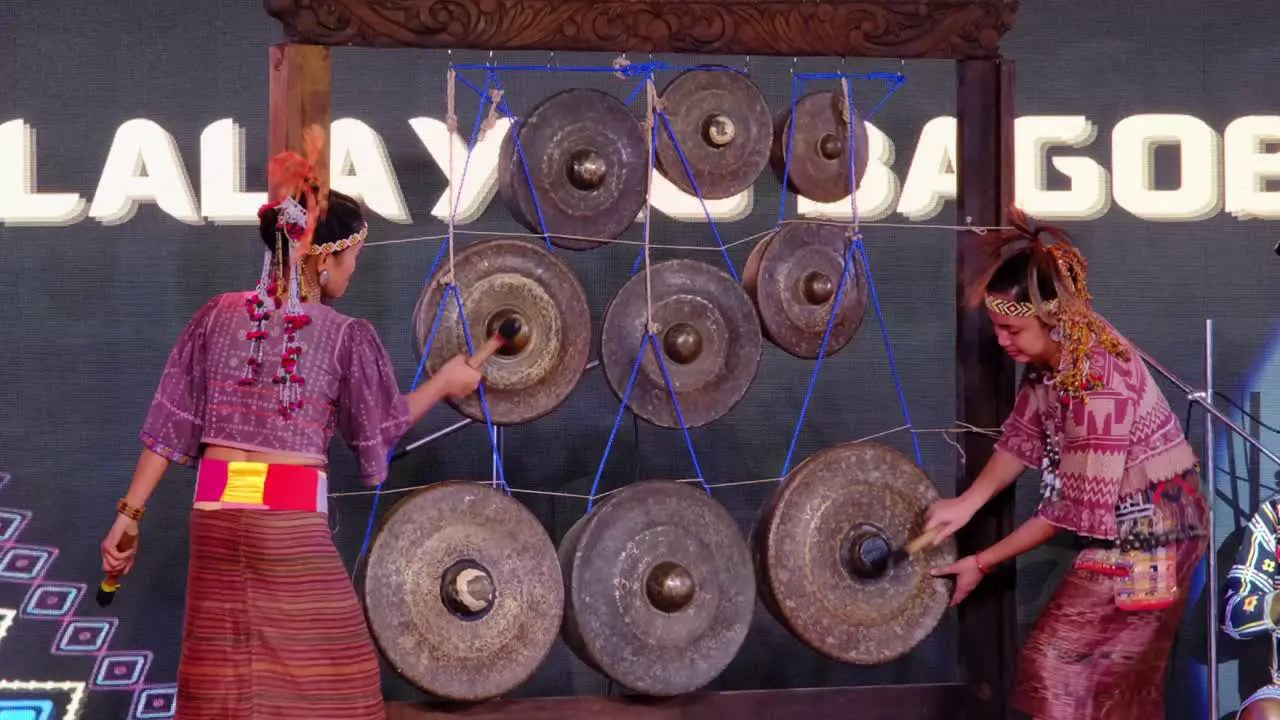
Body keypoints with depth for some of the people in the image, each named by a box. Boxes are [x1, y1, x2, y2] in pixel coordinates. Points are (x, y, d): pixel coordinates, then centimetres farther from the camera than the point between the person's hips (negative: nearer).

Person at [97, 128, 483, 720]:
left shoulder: (218, 315, 3)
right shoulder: (347, 337, -6)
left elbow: (171, 424, 3)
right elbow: (381, 428, 8)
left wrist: (130, 513, 8)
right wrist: (444, 383, 23)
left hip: (216, 515, 5)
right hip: (292, 521, -4)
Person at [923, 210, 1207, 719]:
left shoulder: (1099, 383, -30)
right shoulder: (1050, 356, -3)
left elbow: (1074, 507, -25)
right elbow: (1023, 438, 5)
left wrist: (982, 564, -18)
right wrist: (967, 503, -11)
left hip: (1148, 528, -9)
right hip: (1121, 523, 9)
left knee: (1057, 654, -5)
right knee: (1122, 673, 17)